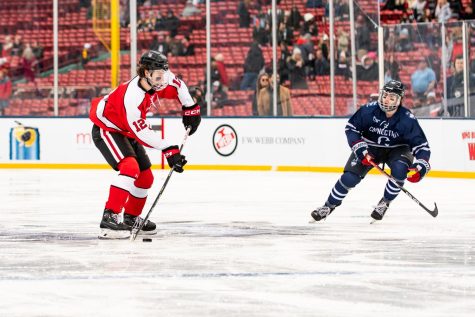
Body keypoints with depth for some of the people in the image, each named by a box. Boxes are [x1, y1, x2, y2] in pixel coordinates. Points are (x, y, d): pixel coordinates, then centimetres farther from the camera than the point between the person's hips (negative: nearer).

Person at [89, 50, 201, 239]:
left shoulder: (155, 80, -12)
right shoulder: (133, 95, -36)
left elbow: (177, 85, 11)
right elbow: (141, 132, -34)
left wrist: (190, 108, 10)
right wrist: (168, 149, -34)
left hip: (125, 130, 9)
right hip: (106, 129, -9)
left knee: (146, 177, 10)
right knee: (130, 168, -29)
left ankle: (131, 217, 30)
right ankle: (109, 218, -32)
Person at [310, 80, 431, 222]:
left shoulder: (407, 119, -25)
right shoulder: (369, 110, -23)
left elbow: (422, 146, -21)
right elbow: (351, 128, -9)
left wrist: (421, 167, -38)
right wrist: (360, 150, -20)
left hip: (397, 149, 0)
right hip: (370, 147, 0)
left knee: (399, 169, -31)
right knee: (350, 177, -14)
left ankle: (385, 202, -5)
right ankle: (330, 205, 10)